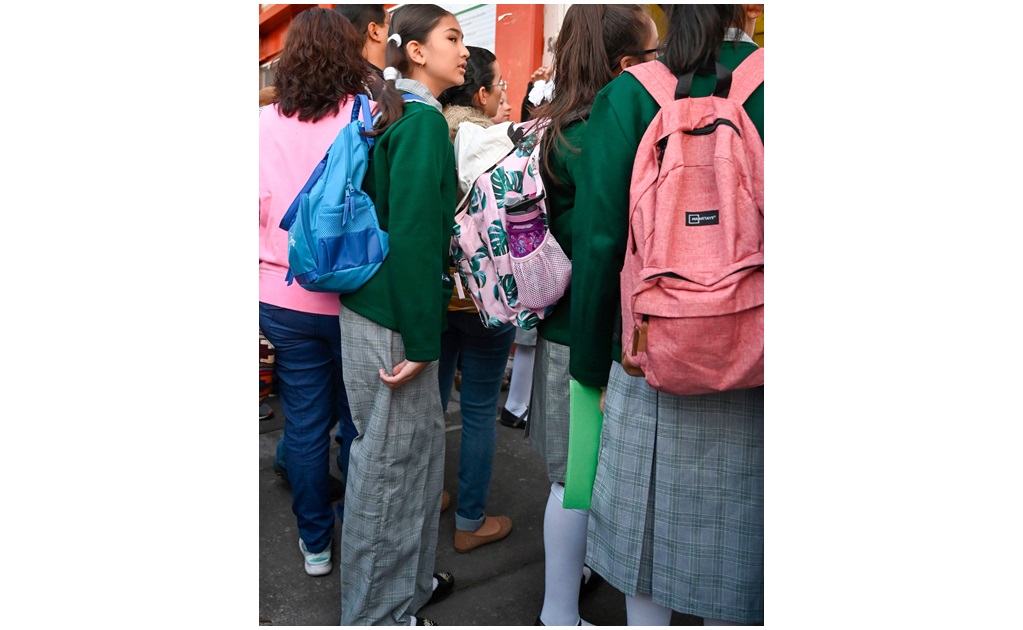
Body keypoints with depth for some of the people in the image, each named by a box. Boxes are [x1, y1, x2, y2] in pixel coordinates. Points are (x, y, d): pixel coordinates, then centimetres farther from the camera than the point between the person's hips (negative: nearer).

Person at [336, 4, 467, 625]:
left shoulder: (395, 116, 14)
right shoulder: (424, 120, -15)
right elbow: (413, 235, -22)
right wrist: (420, 340, -20)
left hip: (374, 301, 9)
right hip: (394, 317, -9)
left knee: (419, 442, 18)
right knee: (392, 456, 3)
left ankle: (407, 579, 37)